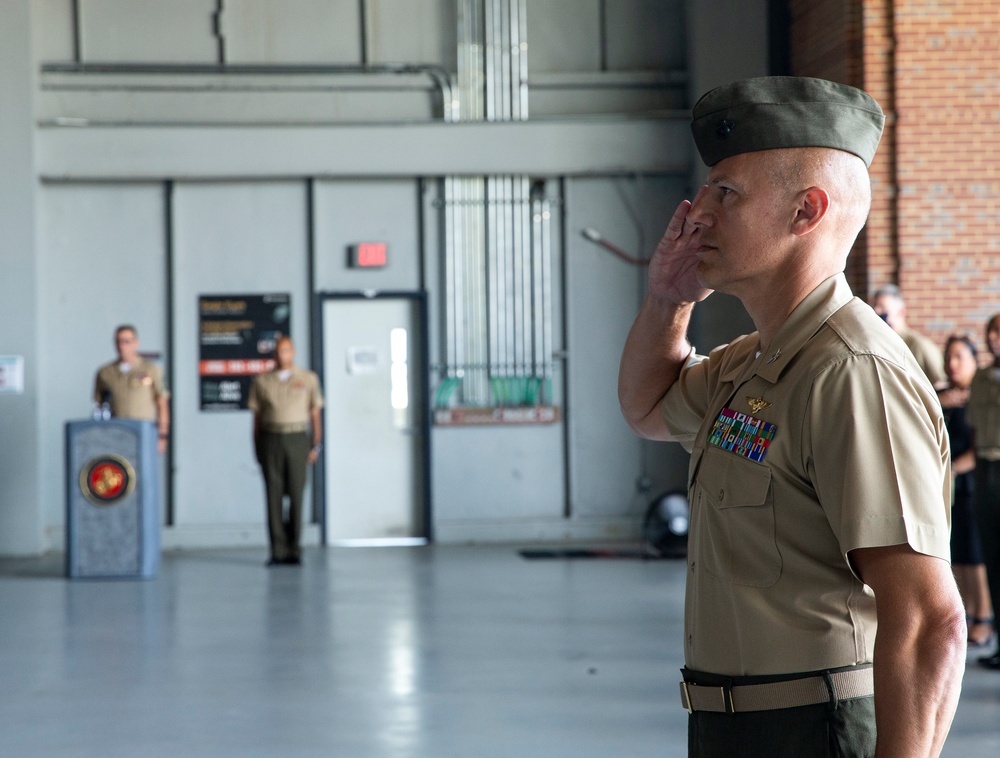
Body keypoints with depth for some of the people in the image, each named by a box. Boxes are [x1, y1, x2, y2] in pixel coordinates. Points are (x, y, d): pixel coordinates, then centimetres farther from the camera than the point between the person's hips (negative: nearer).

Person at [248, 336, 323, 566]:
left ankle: (294, 550, 4)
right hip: (270, 441, 1)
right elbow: (257, 416, 9)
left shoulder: (308, 379, 7)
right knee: (274, 495, -3)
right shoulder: (262, 381, 8)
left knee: (296, 495, -3)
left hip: (297, 439, 0)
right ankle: (277, 551, -2)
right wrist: (256, 449, 4)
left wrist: (316, 445, 0)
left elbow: (315, 413, 7)